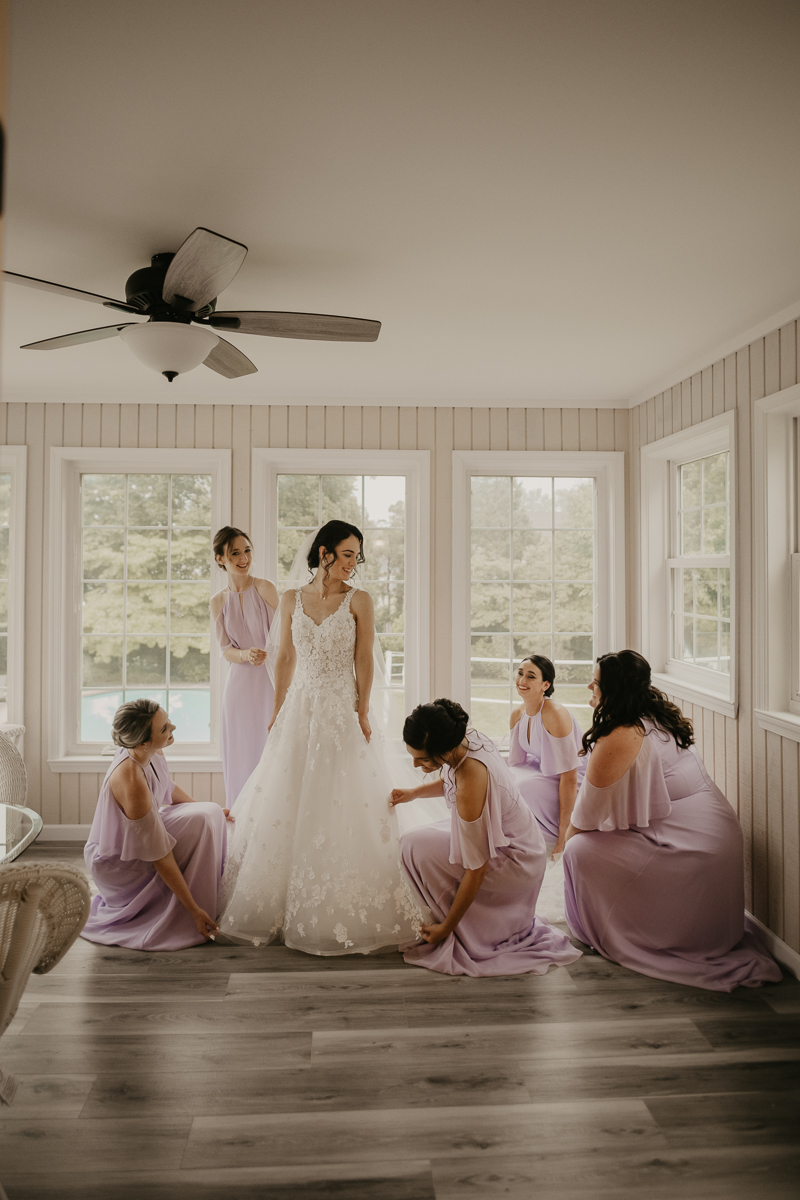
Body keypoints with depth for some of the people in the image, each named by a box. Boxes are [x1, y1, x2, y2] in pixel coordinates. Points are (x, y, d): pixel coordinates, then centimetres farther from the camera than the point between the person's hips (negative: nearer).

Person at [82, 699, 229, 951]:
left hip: (138, 834, 8)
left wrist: (210, 810, 15)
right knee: (201, 821, -22)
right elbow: (160, 857, -30)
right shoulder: (132, 782, -36)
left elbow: (168, 789, 13)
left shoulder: (152, 752, -12)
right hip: (118, 863, -8)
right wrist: (194, 911, -24)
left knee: (210, 815, 0)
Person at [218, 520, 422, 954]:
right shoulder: (291, 600, 6)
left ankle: (342, 913, 14)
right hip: (300, 709, 3)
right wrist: (277, 711, 7)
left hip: (342, 711, -3)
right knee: (286, 807, 8)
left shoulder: (358, 601, -2)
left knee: (342, 808, -1)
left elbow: (364, 661, -4)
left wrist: (362, 711, -10)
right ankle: (281, 906, 24)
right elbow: (285, 658, 9)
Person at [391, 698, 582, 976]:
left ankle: (459, 936, 2)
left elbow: (476, 871, -26)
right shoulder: (464, 737, -13)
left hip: (514, 864, -9)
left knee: (416, 847, -15)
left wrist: (446, 928, -16)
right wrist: (414, 792, 6)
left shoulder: (470, 788, -36)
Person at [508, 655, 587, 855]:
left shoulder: (555, 714, -25)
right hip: (544, 775, 7)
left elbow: (569, 778, -26)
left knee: (526, 787, -30)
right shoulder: (517, 714, -2)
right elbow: (514, 763, 7)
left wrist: (563, 834, -25)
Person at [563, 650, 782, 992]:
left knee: (581, 850, -7)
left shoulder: (619, 737, -21)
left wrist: (568, 838, 8)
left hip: (687, 852, -10)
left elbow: (590, 809, -12)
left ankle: (613, 939, 11)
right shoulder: (656, 720, 9)